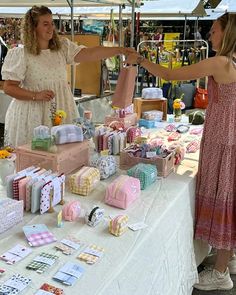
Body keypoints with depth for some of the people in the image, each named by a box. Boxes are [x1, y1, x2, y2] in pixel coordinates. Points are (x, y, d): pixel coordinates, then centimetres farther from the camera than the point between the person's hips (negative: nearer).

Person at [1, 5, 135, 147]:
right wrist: (36, 96, -17)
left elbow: (89, 54, -8)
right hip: (32, 114, -3)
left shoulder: (63, 47, 4)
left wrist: (120, 50, -17)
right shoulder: (20, 55, -7)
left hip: (61, 109, 4)